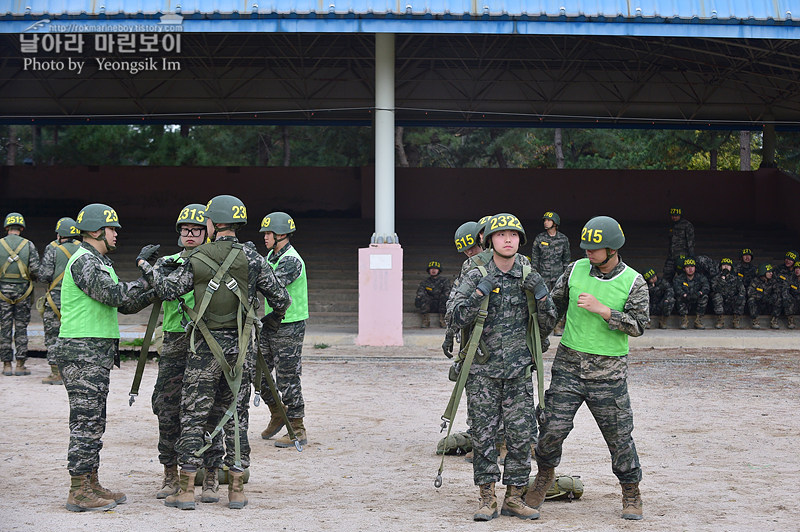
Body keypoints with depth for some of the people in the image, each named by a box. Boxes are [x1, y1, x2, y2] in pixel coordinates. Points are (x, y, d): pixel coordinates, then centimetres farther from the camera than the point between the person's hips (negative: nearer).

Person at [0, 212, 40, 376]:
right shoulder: (29, 245, -2)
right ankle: (20, 365, 2)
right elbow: (35, 269, -8)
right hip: (22, 291, 0)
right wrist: (31, 278, 13)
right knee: (21, 328, 4)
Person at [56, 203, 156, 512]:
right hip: (82, 351, -10)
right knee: (85, 422, -8)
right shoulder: (84, 261, -13)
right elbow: (114, 294, -24)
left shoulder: (99, 262, 20)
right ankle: (79, 494, -4)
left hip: (97, 354, 10)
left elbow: (127, 304, 20)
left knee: (94, 422, 13)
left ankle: (91, 485, 20)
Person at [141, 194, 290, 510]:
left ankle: (186, 490, 5)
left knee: (193, 416, 5)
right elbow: (280, 297, 1)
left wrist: (149, 269, 22)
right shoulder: (251, 258, -3)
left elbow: (167, 290, 3)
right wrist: (273, 321, 22)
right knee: (235, 416, 9)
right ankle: (237, 490, 9)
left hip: (205, 349, -2)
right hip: (239, 349, 2)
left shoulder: (196, 260, -5)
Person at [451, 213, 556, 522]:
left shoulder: (529, 278, 7)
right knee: (484, 435, 0)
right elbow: (459, 319, -8)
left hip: (518, 371, 2)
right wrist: (481, 291, -18)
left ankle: (514, 498, 11)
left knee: (521, 435, 0)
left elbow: (547, 325, 8)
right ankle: (487, 499, 9)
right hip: (483, 371, -2)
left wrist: (541, 295, -9)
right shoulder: (476, 277, 1)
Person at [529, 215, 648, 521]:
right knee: (553, 427, -2)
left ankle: (631, 494, 20)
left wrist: (602, 310, -19)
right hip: (568, 364, 2)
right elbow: (554, 304, 17)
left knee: (618, 435, 3)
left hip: (608, 372, -2)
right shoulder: (576, 269, 4)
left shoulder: (633, 282, -4)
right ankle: (545, 474, 25)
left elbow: (638, 325, -12)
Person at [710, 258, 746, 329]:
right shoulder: (716, 278, 4)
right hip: (721, 306, -1)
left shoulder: (735, 278, 9)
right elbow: (716, 289, -15)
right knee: (716, 295, -28)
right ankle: (720, 320, -25)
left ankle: (737, 320, -17)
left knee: (742, 297, -25)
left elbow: (742, 290, 0)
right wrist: (723, 278, -20)